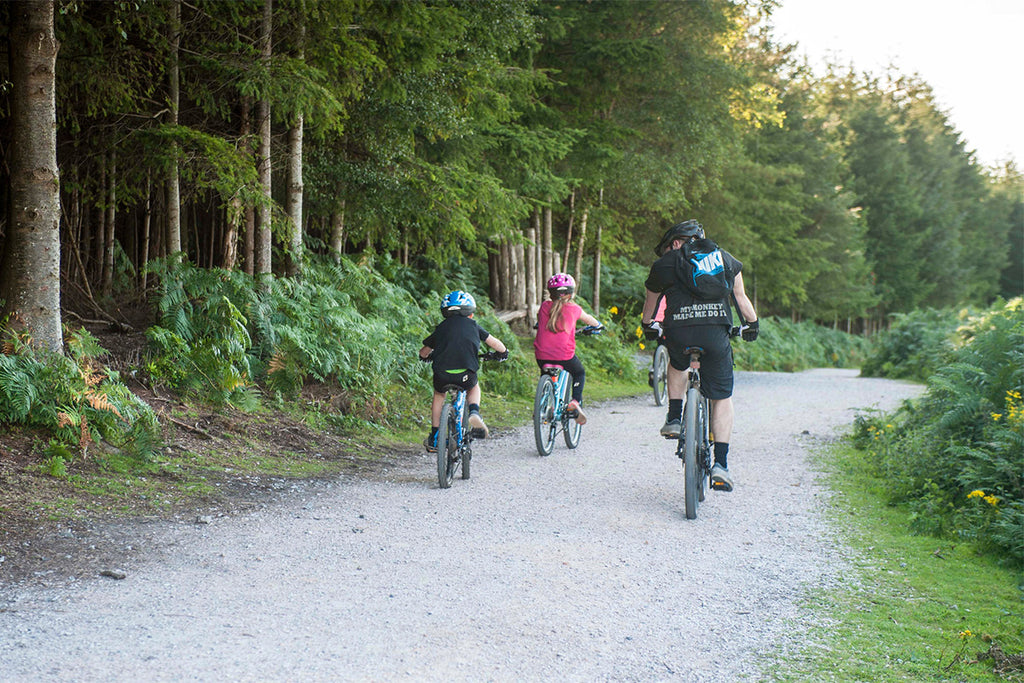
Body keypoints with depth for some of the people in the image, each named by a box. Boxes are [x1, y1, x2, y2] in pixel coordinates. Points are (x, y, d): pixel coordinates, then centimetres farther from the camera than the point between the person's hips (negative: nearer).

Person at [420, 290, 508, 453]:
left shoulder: (441, 327, 20)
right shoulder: (473, 325, 18)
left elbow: (423, 352, 27)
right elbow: (495, 344, 24)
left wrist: (426, 356, 49)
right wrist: (503, 352, 45)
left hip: (442, 373, 1)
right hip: (466, 374, -1)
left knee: (439, 395, 32)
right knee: (474, 388, 34)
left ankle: (434, 439, 30)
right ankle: (474, 412, 3)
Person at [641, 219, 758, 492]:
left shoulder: (663, 265, 16)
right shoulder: (725, 259, 21)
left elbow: (650, 304, 31)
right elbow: (741, 298, 28)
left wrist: (648, 327, 50)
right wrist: (753, 324, 45)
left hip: (678, 331, 0)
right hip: (716, 333, 0)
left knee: (677, 365, 35)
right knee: (722, 398, 11)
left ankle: (674, 419, 25)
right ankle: (721, 464, 3)